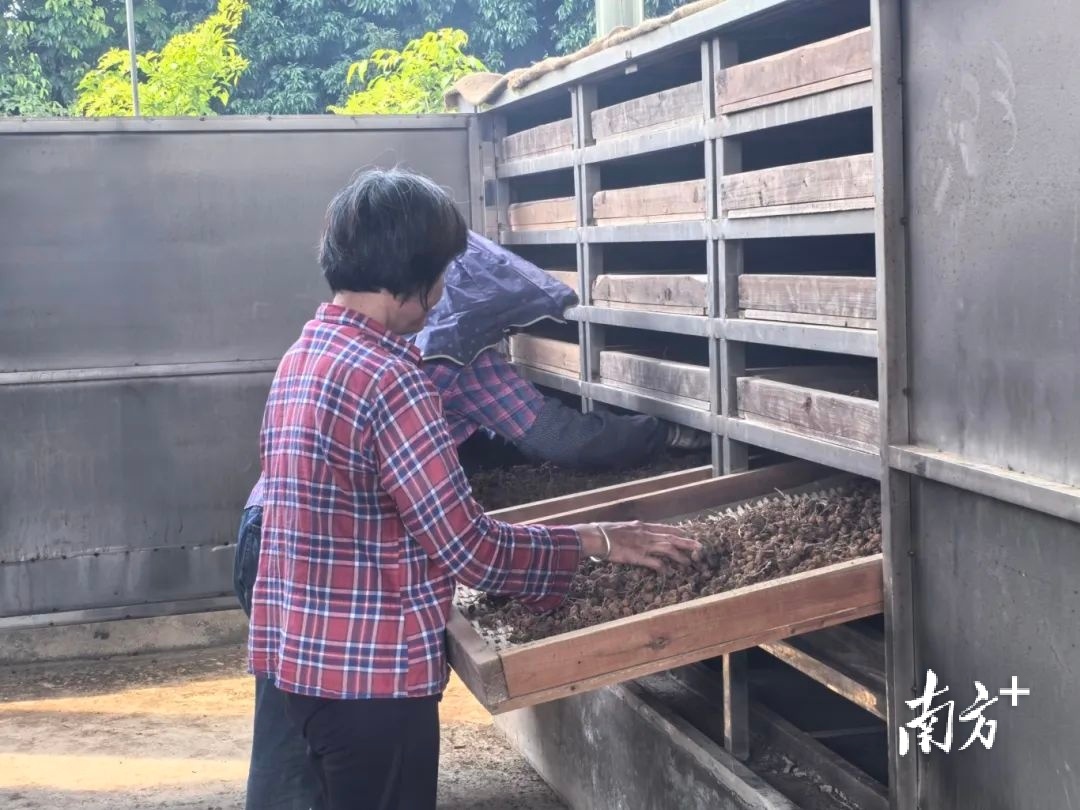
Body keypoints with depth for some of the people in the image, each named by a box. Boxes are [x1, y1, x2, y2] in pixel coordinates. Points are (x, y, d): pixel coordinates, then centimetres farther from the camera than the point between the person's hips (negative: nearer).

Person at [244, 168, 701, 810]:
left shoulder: (303, 356, 8)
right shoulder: (387, 378, -21)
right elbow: (470, 548, -20)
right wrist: (595, 541, -8)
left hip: (298, 654, 9)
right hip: (369, 671, -9)